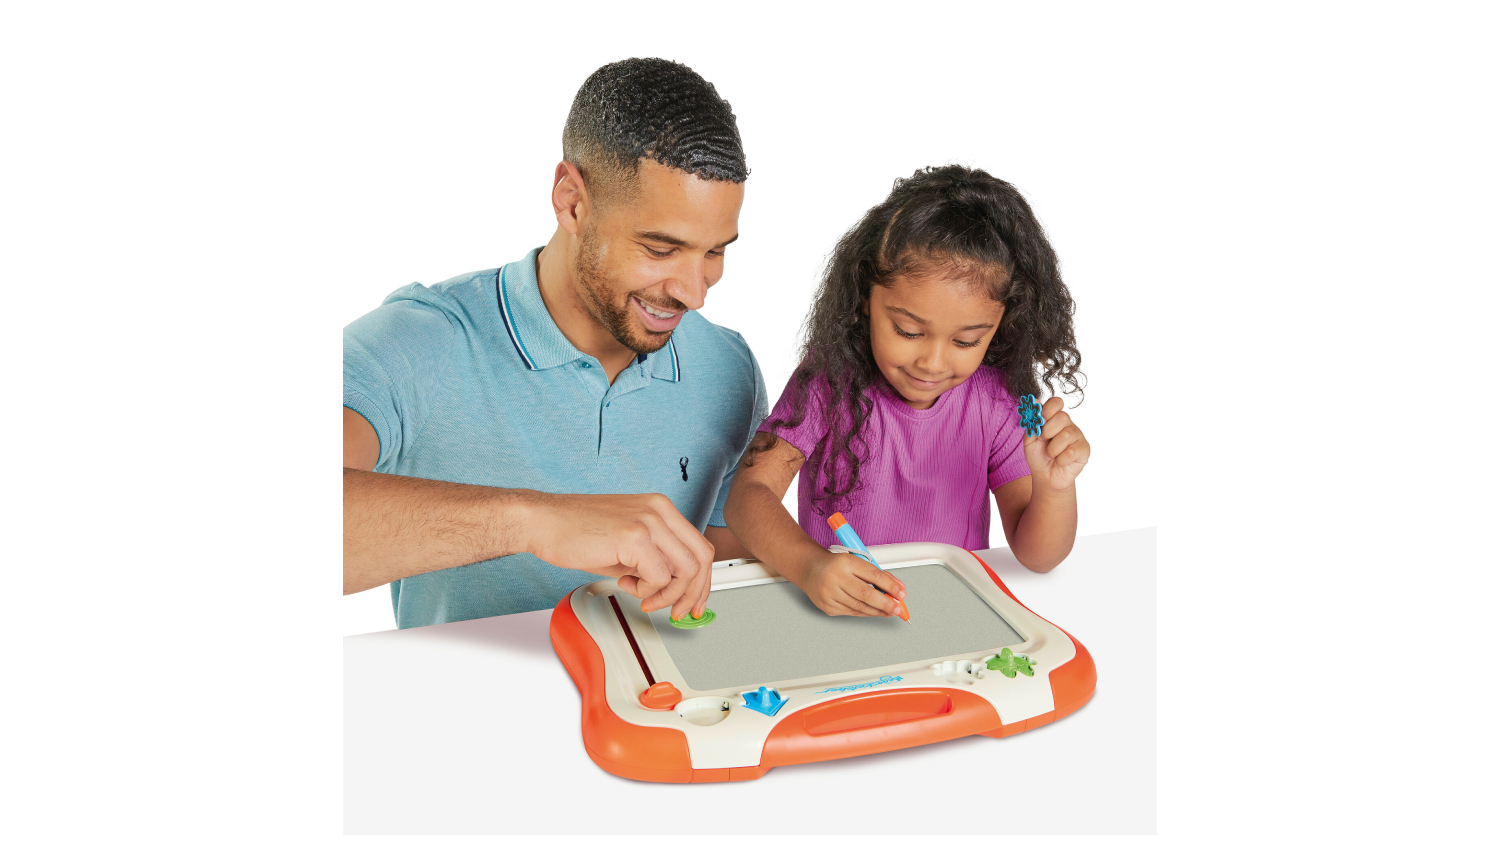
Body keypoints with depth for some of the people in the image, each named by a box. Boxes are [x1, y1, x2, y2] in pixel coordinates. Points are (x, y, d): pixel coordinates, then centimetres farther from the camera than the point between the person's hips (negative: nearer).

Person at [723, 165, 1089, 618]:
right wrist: (810, 565, -35)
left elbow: (1037, 556, -2)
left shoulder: (996, 400, -4)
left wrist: (1054, 488, -23)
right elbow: (748, 493, -16)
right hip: (836, 611, -1)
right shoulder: (829, 379, -10)